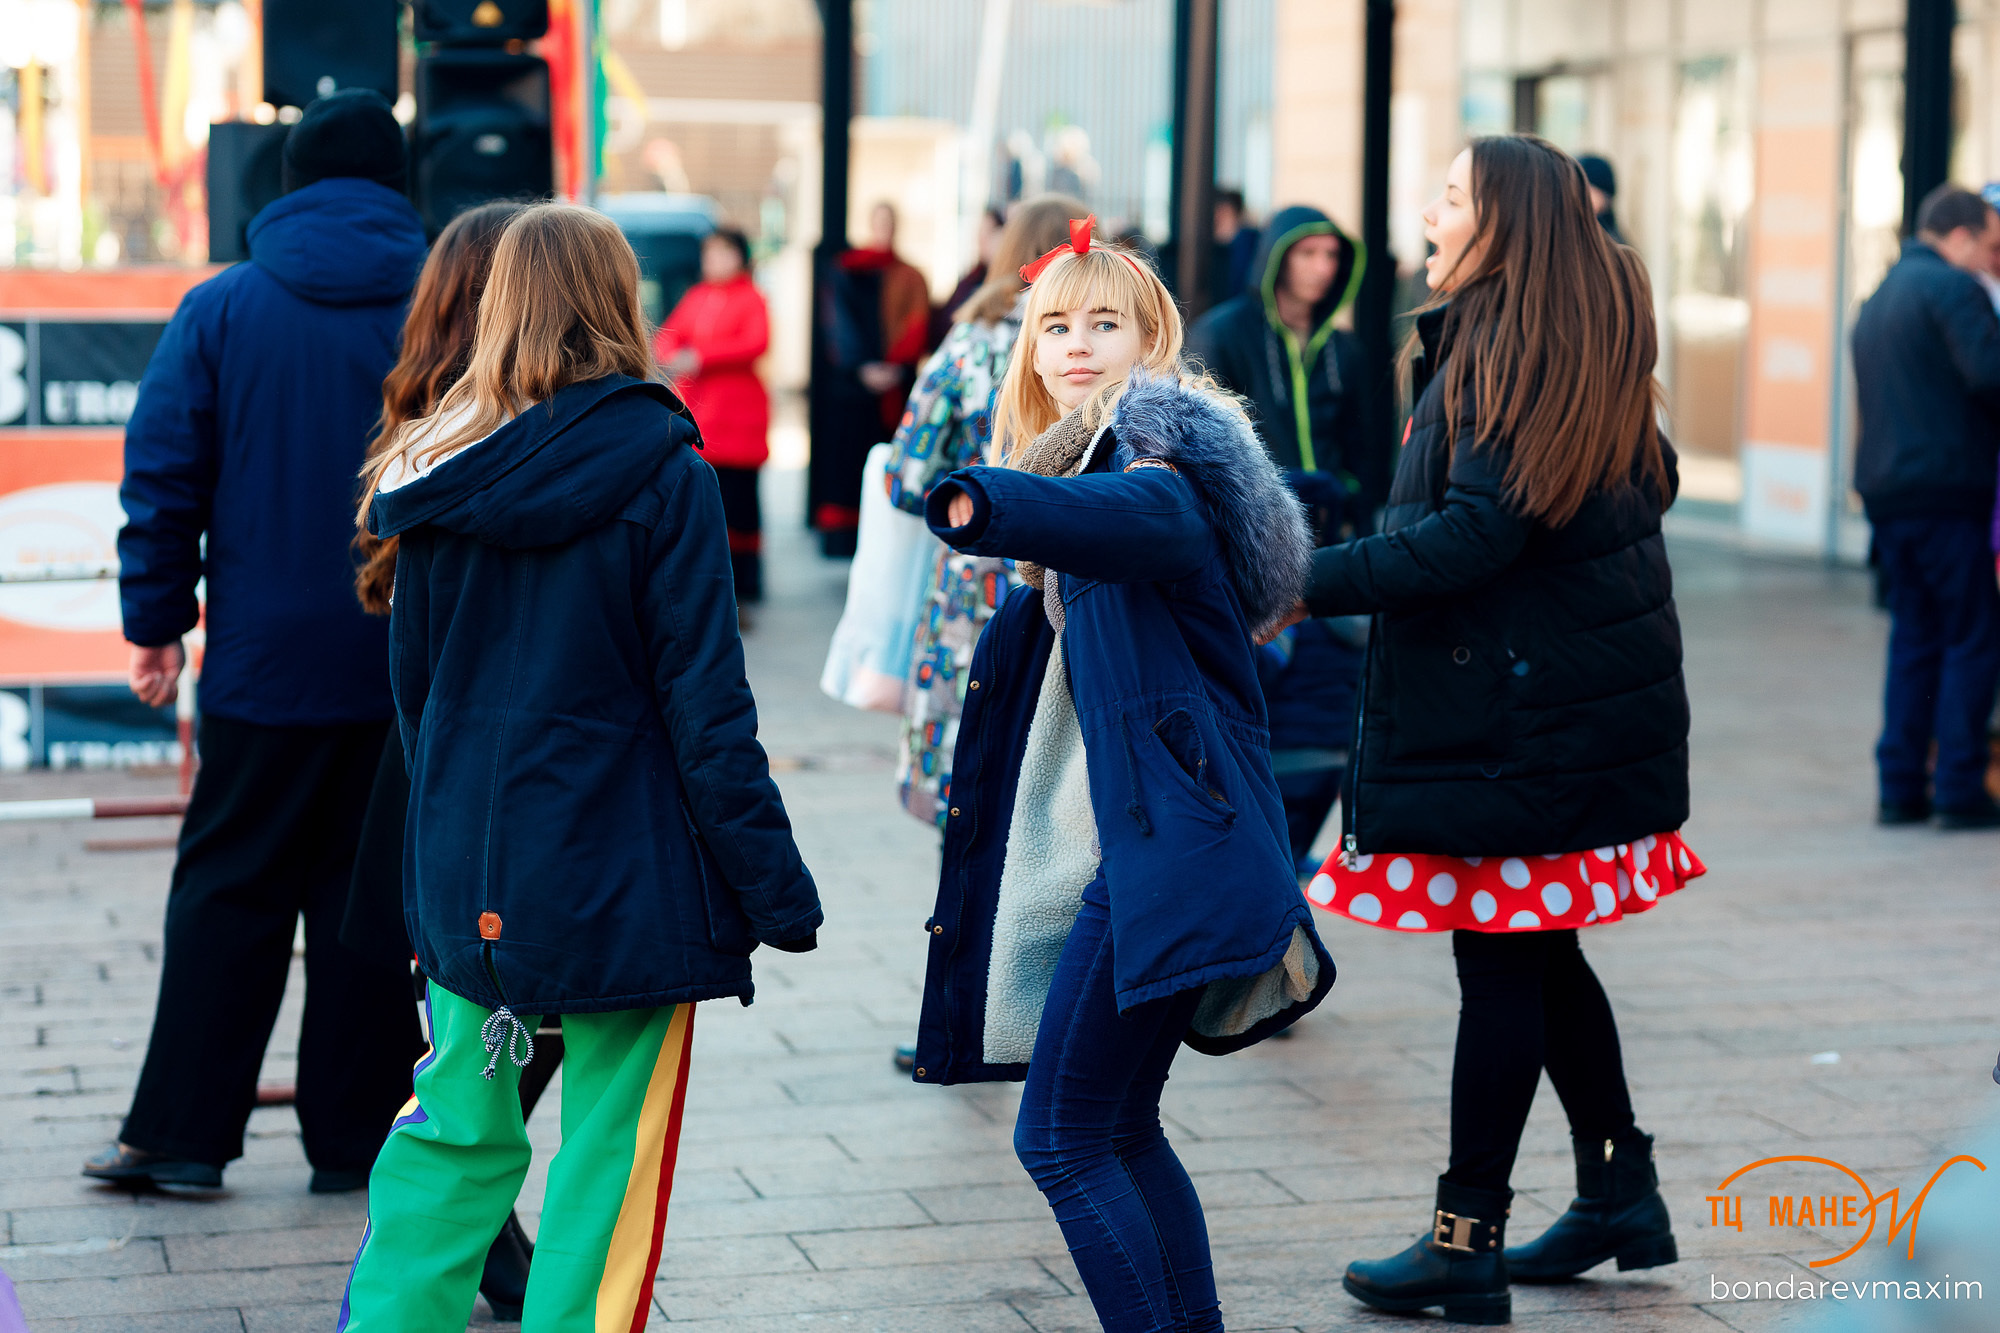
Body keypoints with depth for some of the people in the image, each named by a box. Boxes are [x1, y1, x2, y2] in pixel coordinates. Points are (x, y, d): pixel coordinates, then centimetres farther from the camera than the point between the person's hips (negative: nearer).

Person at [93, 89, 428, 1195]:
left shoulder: (220, 309, -1)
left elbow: (163, 479, -1)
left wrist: (157, 622, 7)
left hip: (264, 660, 0)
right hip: (409, 666, 0)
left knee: (227, 891, 9)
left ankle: (180, 1129, 10)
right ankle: (353, 1138, 12)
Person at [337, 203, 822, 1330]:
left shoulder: (442, 471, 1)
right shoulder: (660, 468, -12)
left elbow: (415, 681, 9)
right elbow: (705, 700, -13)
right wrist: (775, 886, -8)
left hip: (468, 882, 5)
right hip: (628, 876, -4)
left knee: (457, 1131, 16)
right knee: (610, 1155, 5)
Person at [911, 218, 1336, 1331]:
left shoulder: (1160, 468, -13)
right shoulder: (1082, 463, 17)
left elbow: (1122, 517, -40)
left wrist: (987, 507, -57)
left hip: (1165, 845, -10)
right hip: (1119, 846, 10)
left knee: (1062, 1136, -9)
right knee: (1120, 1131, 14)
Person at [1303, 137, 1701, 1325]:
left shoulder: (1505, 348, -16)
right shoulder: (1593, 345, 13)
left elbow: (1475, 534, -23)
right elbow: (1649, 484, 21)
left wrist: (1317, 581, -22)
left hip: (1517, 717, -9)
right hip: (1596, 697, 9)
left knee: (1500, 964, -4)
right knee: (1540, 957, 17)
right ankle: (1620, 1194, 25)